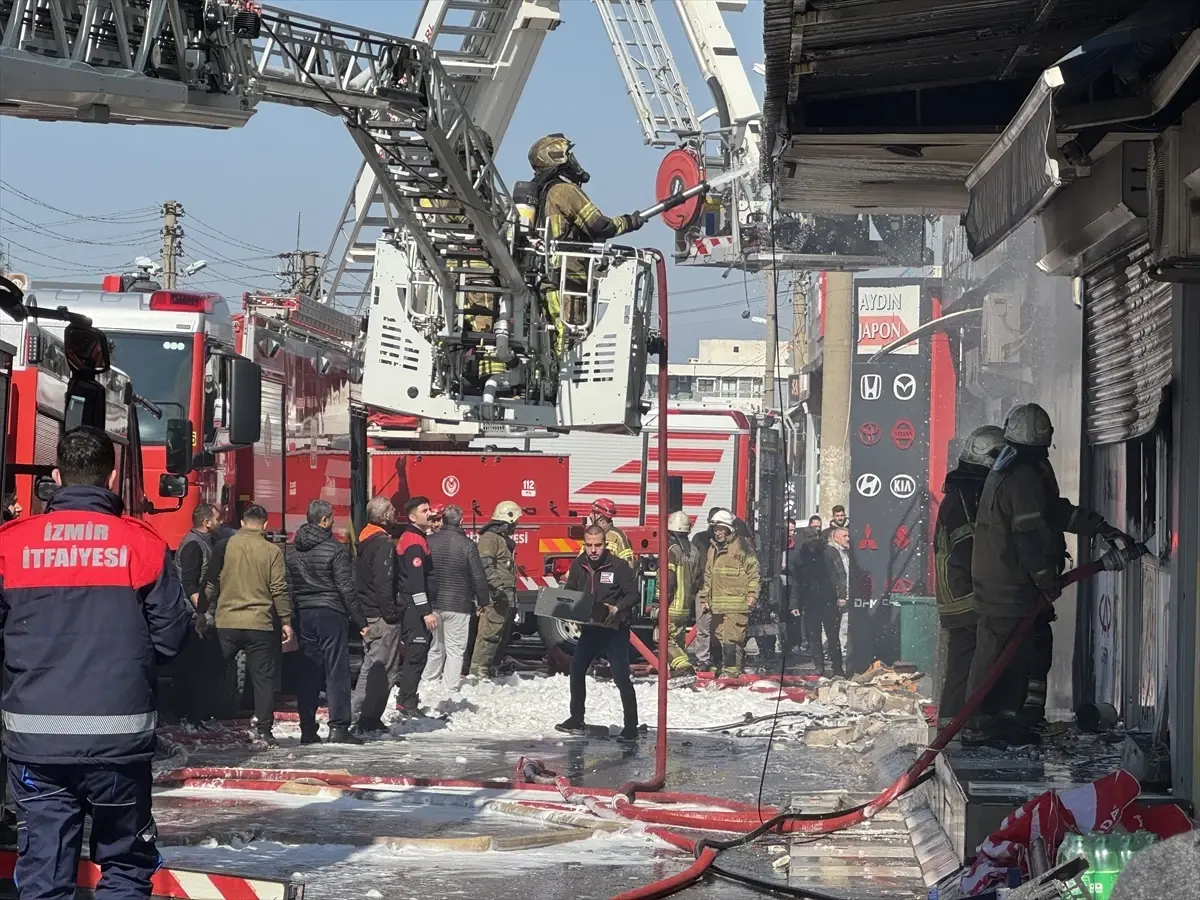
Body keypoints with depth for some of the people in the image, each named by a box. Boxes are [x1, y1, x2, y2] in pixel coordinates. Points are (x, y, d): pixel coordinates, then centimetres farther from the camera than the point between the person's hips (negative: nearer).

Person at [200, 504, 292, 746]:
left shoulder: (223, 547, 1)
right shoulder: (272, 552, -4)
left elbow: (209, 584, 4)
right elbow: (279, 590, -5)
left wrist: (201, 612, 14)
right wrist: (286, 621, 2)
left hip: (226, 623, 1)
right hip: (260, 625, -1)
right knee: (263, 678, 6)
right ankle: (264, 730, 3)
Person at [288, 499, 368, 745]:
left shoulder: (293, 550, 8)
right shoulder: (334, 548, -10)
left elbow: (287, 586, 9)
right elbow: (346, 588, -11)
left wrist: (291, 618, 14)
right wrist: (360, 622, -6)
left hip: (303, 615, 6)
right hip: (331, 614, -6)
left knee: (307, 672, 8)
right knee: (337, 671, -2)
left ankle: (308, 730, 8)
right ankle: (338, 728, -6)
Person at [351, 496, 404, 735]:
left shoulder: (366, 540, 15)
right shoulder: (384, 543, -15)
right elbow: (384, 583, -22)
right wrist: (392, 615, -19)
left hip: (367, 615, 10)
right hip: (382, 617, -10)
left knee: (371, 667, 16)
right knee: (383, 670, -6)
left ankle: (360, 715, 17)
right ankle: (368, 721, -7)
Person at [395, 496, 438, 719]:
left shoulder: (415, 538, 19)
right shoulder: (414, 542, -15)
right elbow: (415, 581, -21)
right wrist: (426, 612, -23)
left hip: (415, 608, 11)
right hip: (415, 608, -11)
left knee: (417, 653, 13)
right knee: (416, 653, -11)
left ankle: (407, 699, 19)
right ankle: (407, 702, -11)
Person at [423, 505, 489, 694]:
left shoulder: (429, 541, 0)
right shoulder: (467, 545, -11)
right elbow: (478, 577, -8)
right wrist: (483, 600, 7)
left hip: (433, 604, 4)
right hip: (458, 606, -4)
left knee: (435, 649, 17)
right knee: (455, 650, 2)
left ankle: (426, 685, 20)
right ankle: (450, 691, 1)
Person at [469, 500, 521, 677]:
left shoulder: (505, 539, 24)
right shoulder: (490, 537, -9)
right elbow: (485, 564, -21)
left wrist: (514, 600, 29)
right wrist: (495, 586, -29)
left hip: (506, 597, 10)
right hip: (495, 597, -10)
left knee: (503, 634, 12)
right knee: (490, 632, -13)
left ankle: (494, 666, 18)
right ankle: (478, 669, -14)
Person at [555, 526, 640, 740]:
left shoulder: (618, 566, -13)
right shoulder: (579, 565, 2)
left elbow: (633, 594, -12)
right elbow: (569, 593, 11)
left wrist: (617, 609, -28)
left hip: (615, 628, -6)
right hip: (590, 628, 6)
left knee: (621, 676, -11)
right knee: (576, 668, 10)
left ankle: (631, 727, -6)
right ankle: (576, 720, 24)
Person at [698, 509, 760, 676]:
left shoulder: (741, 547, -5)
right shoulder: (712, 549, 18)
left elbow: (753, 571, -5)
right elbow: (708, 575, 26)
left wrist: (752, 594, -10)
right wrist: (705, 597, 22)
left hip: (736, 603, -7)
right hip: (717, 604, 7)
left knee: (732, 637, -14)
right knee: (719, 636, 10)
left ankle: (732, 668, -14)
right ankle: (722, 666, 19)